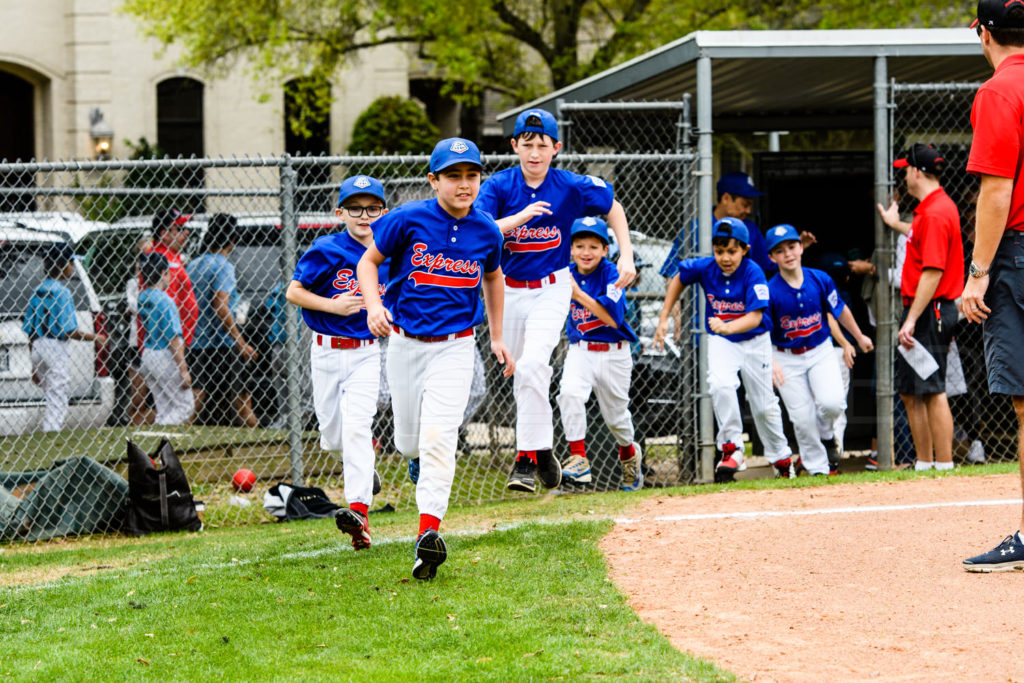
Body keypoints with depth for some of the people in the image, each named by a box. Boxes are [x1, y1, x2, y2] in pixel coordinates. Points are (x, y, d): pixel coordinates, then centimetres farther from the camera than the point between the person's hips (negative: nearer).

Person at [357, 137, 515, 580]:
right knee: (409, 443, 11)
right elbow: (368, 262, 0)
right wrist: (373, 305, -19)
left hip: (454, 348, -1)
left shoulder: (486, 231, -2)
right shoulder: (409, 220, -10)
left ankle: (429, 532, -24)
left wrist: (497, 338, 18)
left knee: (438, 438, -18)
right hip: (405, 341, 1)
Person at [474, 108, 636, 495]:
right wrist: (520, 217, -33)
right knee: (524, 374, 11)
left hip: (553, 289, -3)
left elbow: (613, 209, 9)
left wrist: (626, 258, 0)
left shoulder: (572, 187, -8)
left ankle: (527, 458, -20)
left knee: (532, 365, -22)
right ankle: (543, 451, 30)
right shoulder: (499, 186, -8)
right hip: (511, 290, 3)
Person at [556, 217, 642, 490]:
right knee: (569, 393, -27)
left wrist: (578, 293, -31)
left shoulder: (610, 275, -16)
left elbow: (613, 318, -27)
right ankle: (578, 458, -23)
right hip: (579, 351, 2)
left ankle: (629, 452, 45)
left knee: (616, 414, 12)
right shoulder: (567, 274, -2)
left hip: (613, 354, -2)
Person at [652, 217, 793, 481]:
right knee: (721, 385, -28)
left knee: (764, 406, 10)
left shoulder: (753, 273, -24)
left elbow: (755, 317, -33)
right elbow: (679, 278, 6)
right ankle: (731, 448, -17)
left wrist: (727, 327, -51)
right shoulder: (706, 268, -15)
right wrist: (664, 319, 4)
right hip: (720, 341, 1)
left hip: (754, 341, -1)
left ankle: (781, 457, 32)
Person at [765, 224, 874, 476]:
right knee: (802, 418, -3)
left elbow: (839, 310, 9)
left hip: (821, 352, 1)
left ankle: (826, 435, 14)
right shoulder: (771, 292, -16)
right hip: (787, 358, -1)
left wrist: (859, 337, 23)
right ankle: (818, 469, 17)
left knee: (832, 403, -21)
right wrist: (770, 362, -35)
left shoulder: (820, 280, -8)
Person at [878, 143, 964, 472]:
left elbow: (933, 272, -24)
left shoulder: (935, 213, -18)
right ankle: (924, 464, 18)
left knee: (932, 390, -11)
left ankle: (944, 465, -12)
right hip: (921, 311, 11)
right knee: (910, 390, 14)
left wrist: (912, 319, -25)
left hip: (929, 311, -11)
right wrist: (897, 225, 50)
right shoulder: (935, 206, 14)